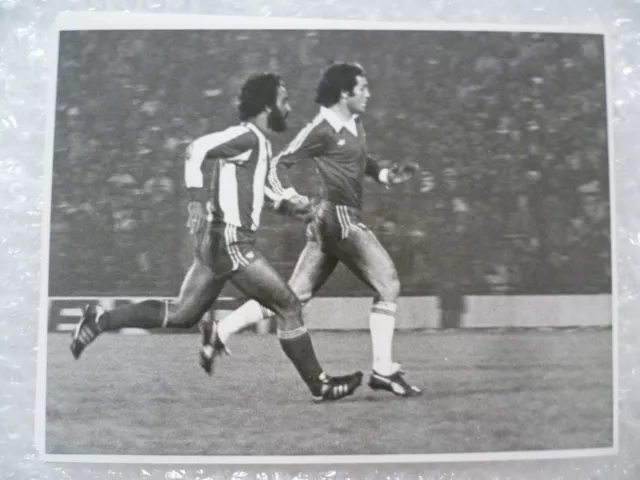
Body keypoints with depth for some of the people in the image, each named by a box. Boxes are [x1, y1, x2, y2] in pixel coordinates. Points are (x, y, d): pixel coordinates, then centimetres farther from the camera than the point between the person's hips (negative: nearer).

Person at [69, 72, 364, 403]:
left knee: (181, 315, 14)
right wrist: (197, 199, -32)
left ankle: (100, 320, 17)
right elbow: (197, 149, -24)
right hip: (230, 242, -10)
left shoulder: (259, 142, 16)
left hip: (220, 241, 10)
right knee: (288, 306, -1)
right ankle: (319, 385, 10)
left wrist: (285, 204, 16)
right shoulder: (246, 136, -13)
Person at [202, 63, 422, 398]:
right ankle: (383, 370, 4)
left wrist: (387, 176, 14)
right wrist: (291, 199, -21)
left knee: (294, 295, 9)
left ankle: (220, 334, 12)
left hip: (332, 220, 9)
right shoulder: (322, 129, -10)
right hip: (339, 218, -9)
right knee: (388, 286, -3)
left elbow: (361, 160, 31)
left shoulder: (354, 124, 16)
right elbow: (279, 165, -8)